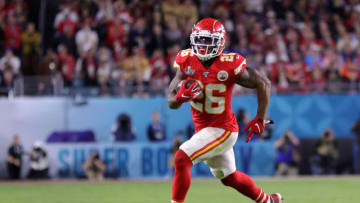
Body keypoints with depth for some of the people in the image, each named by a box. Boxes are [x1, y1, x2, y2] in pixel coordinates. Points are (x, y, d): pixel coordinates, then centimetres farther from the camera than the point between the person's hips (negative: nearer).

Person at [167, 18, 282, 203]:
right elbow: (171, 103, -4)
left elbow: (263, 84, -11)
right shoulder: (187, 62, -6)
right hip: (203, 129, 6)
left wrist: (260, 120, -12)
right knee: (229, 177, 22)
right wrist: (182, 95, -27)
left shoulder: (230, 66, -21)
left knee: (181, 158, -22)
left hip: (222, 130, -6)